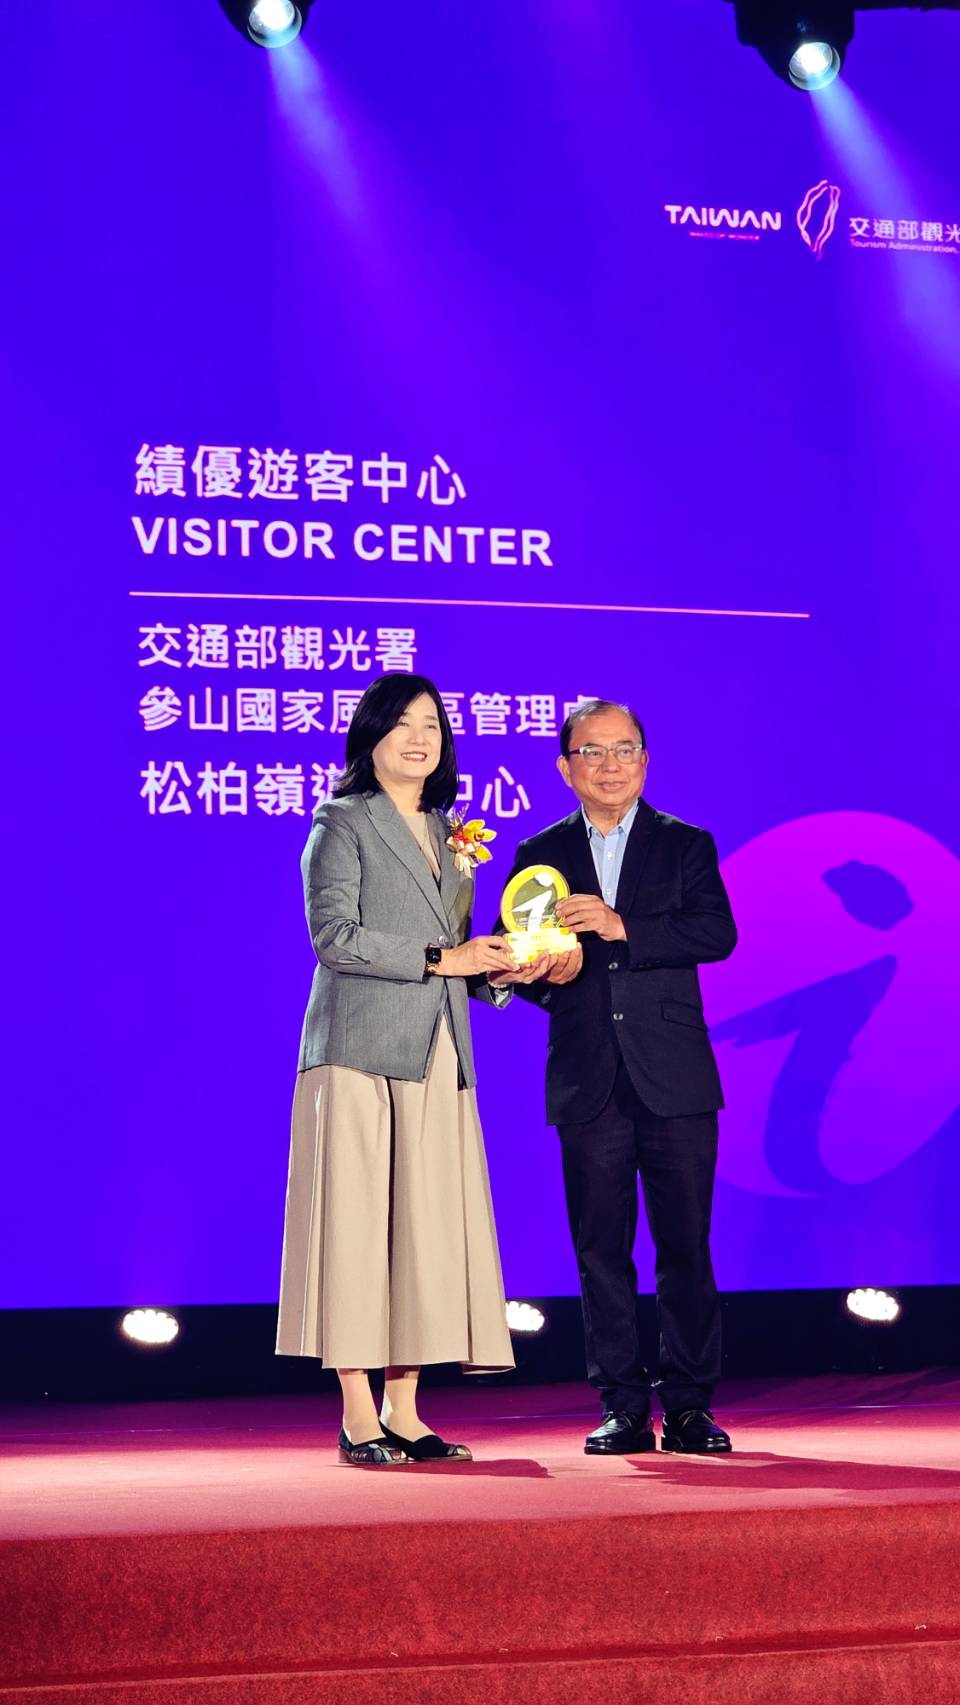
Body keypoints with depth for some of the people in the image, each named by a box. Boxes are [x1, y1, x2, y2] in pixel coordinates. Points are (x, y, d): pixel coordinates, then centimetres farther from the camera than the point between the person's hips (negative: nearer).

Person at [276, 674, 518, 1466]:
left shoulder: (448, 835, 20)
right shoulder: (342, 825, 0)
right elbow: (334, 935, -11)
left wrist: (494, 966, 1)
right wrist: (438, 958, -14)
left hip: (437, 1055, 7)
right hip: (361, 1050, -6)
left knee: (426, 1224, 3)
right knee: (356, 1221, -6)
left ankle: (403, 1411, 8)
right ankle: (358, 1417, -2)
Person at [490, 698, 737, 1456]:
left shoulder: (687, 846, 7)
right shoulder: (539, 855, 11)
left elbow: (717, 933, -9)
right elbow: (507, 956, 7)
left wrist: (621, 926, -19)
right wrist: (543, 973, -16)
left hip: (674, 1080, -1)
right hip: (588, 1082, 1)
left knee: (686, 1244, 0)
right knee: (602, 1248, 3)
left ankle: (690, 1406, 8)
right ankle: (623, 1409, 9)